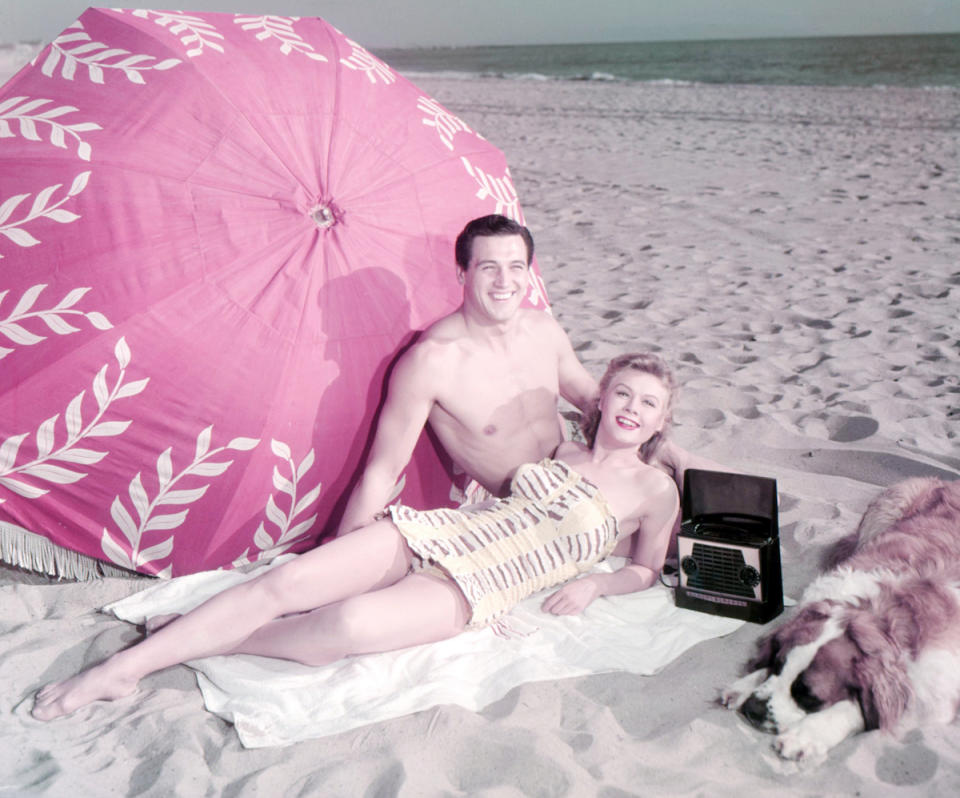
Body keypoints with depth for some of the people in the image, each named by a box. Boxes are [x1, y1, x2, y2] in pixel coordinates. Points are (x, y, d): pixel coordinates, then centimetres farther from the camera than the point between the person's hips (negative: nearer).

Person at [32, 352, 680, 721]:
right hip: (436, 534, 4)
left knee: (346, 625, -31)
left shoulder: (653, 491, 6)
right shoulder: (562, 449, 16)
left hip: (477, 591, -4)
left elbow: (647, 570, 14)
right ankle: (123, 667, -6)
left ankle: (202, 643, -6)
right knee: (281, 584, -15)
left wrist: (593, 583, -2)